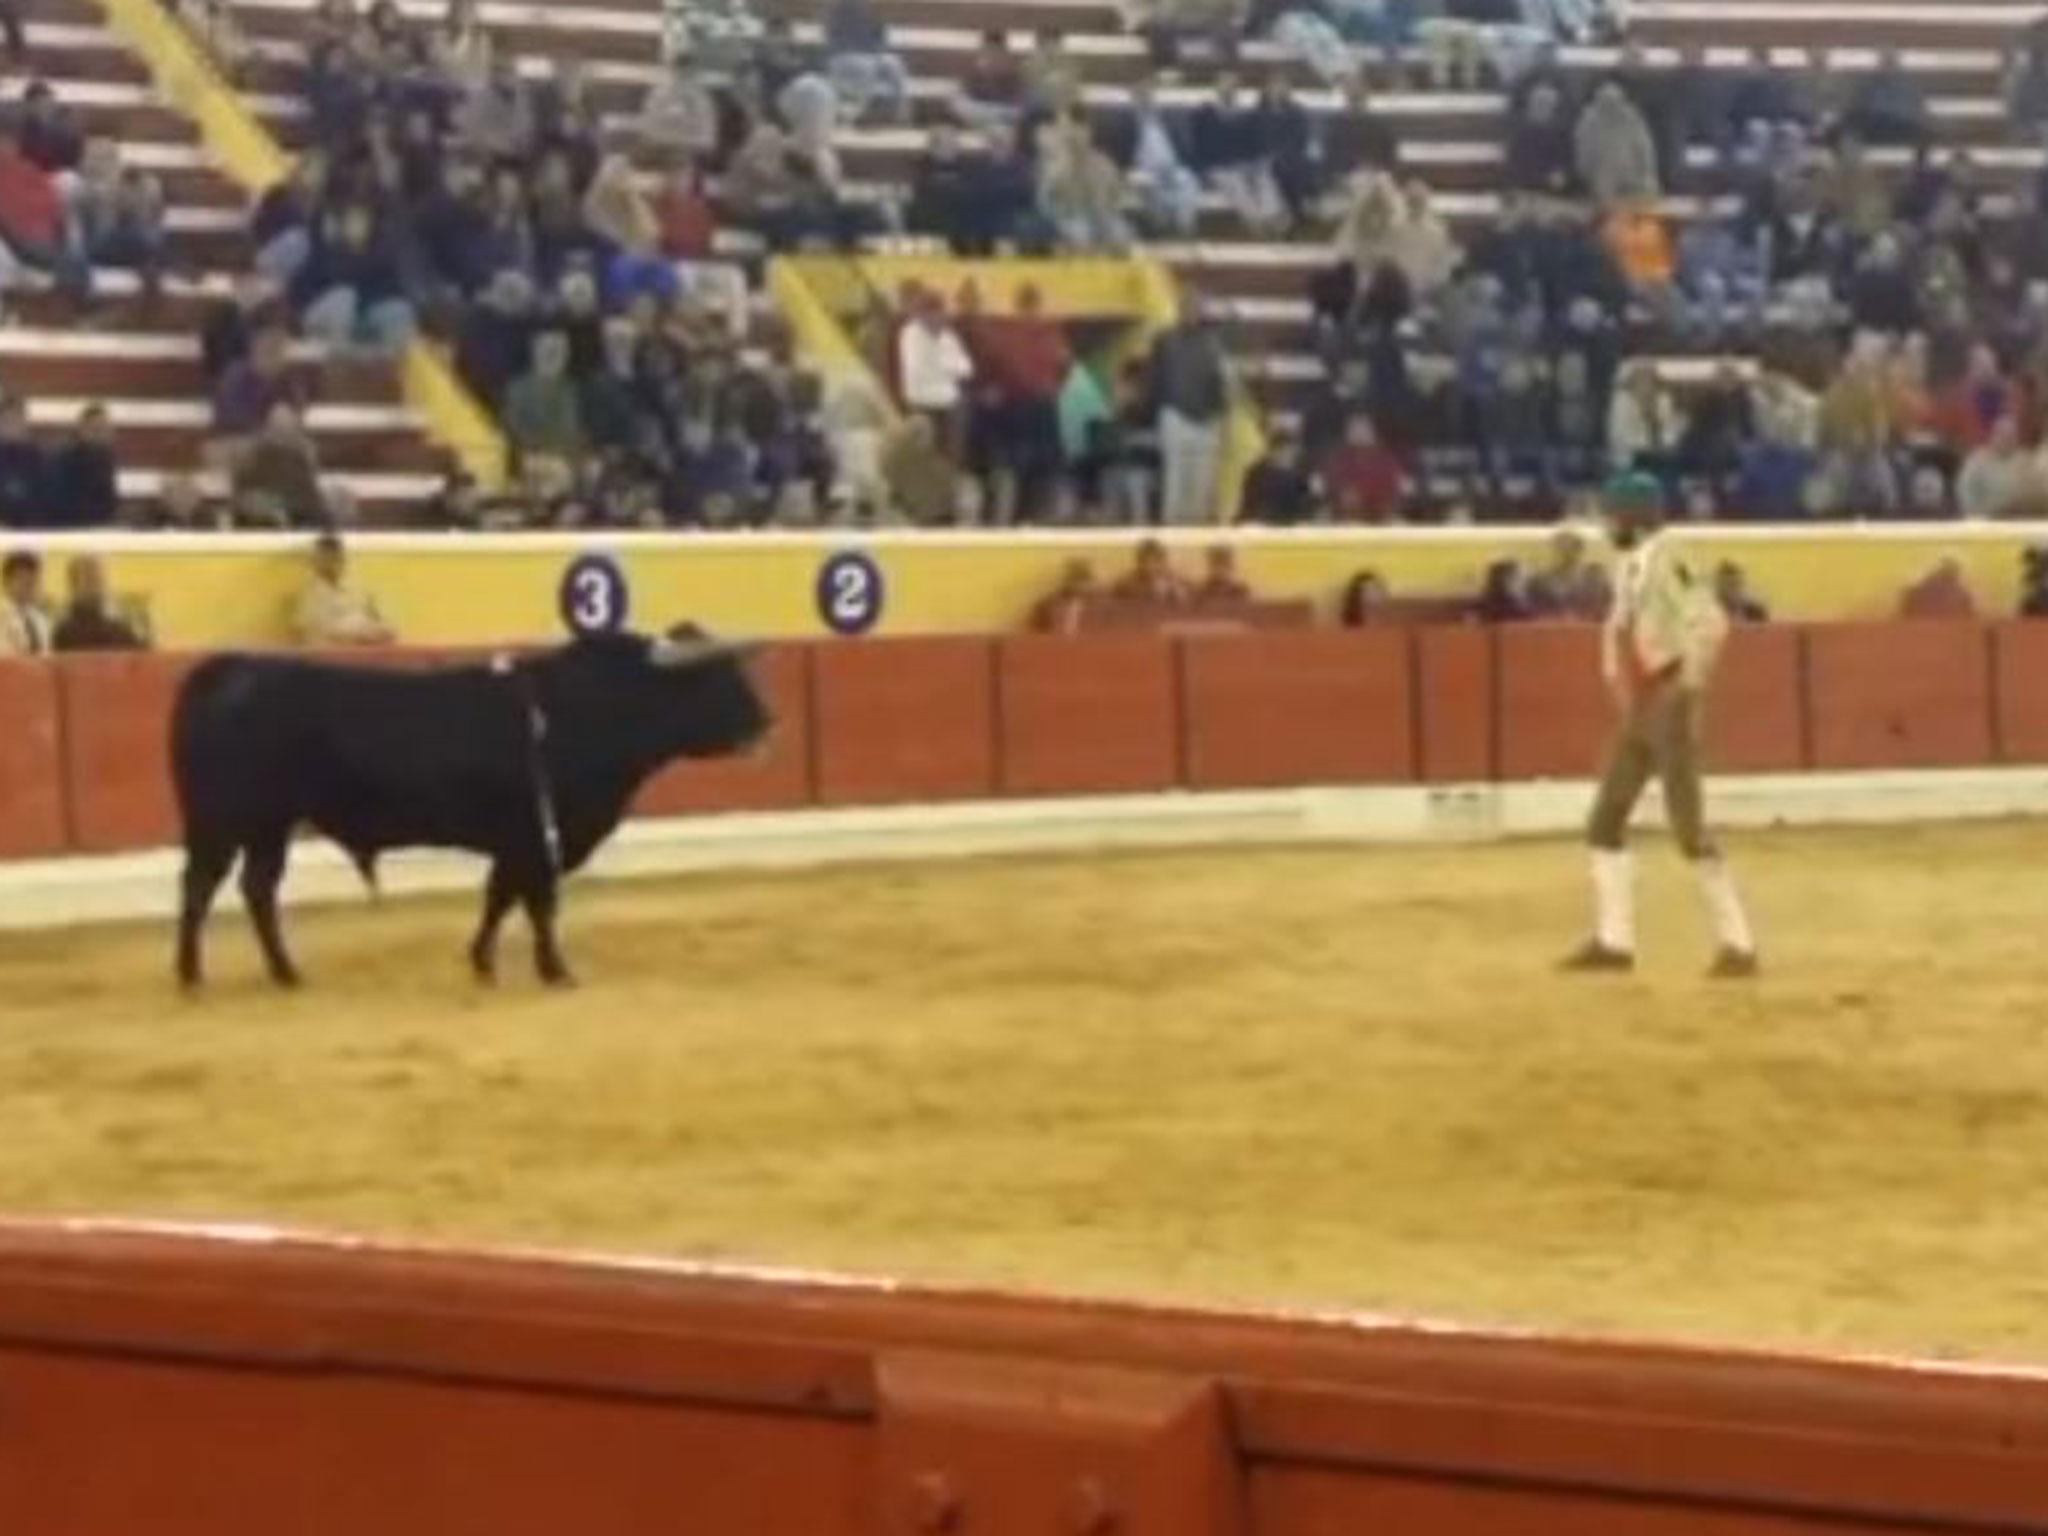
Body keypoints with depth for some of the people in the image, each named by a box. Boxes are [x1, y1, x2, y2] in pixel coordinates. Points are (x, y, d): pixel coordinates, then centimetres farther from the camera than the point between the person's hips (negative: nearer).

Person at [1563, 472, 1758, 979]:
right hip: (1638, 710, 10)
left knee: (1688, 826, -9)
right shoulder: (1631, 566, 12)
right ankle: (1613, 940, 17)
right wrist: (1630, 703, 16)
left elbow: (1710, 622, -25)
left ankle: (1738, 944, -3)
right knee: (1605, 820, 11)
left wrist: (1690, 689, -25)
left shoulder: (1664, 559, -15)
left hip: (1669, 704, -10)